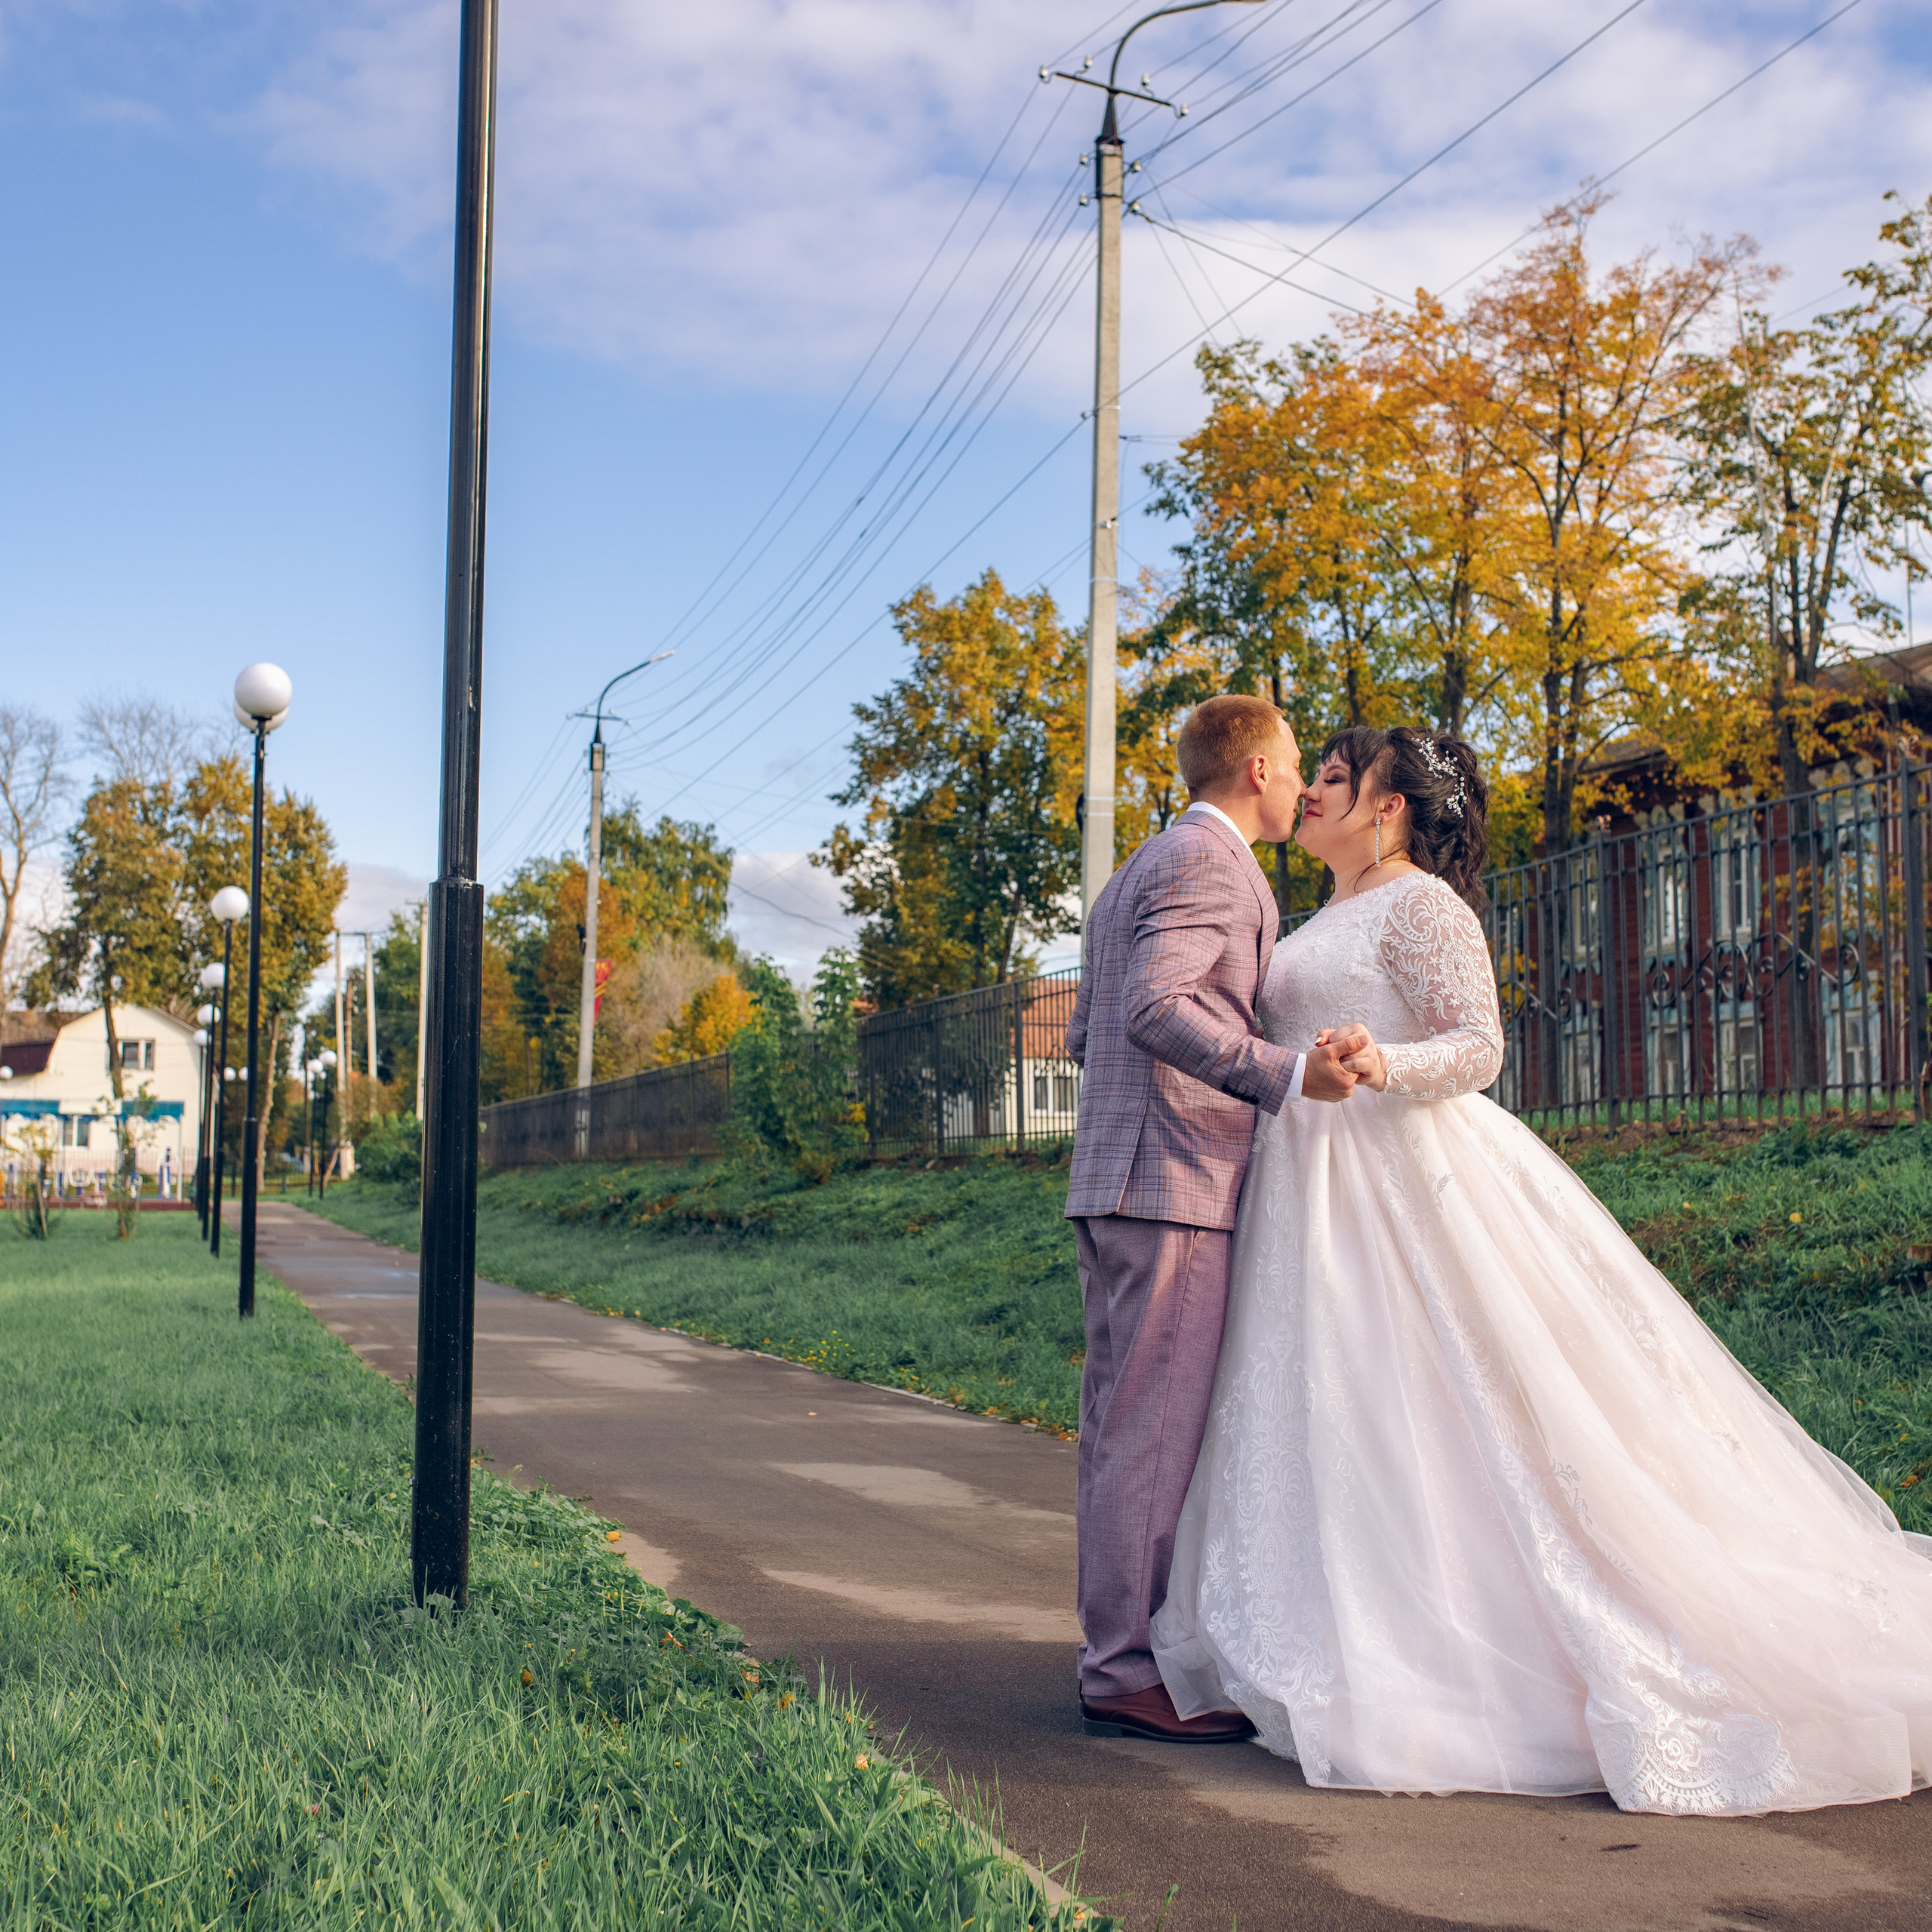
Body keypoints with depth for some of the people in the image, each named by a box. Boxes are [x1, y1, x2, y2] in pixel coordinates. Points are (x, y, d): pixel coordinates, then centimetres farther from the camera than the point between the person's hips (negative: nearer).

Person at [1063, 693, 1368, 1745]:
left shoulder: (1134, 874, 22)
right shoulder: (1209, 864, -9)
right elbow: (1155, 1010, -23)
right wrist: (1287, 1074, -30)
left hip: (1114, 1183, 10)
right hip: (1173, 1183, -10)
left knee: (1122, 1424, 12)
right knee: (1156, 1427, -8)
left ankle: (1115, 1645, 18)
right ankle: (1130, 1670, -4)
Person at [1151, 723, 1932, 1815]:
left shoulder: (1421, 903, -7)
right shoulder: (1327, 921, 20)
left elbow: (1478, 1048, -15)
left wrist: (1381, 1067, -30)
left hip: (1405, 1187, -9)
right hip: (1316, 1194, 9)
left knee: (1428, 1417, -8)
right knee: (1333, 1429, 7)